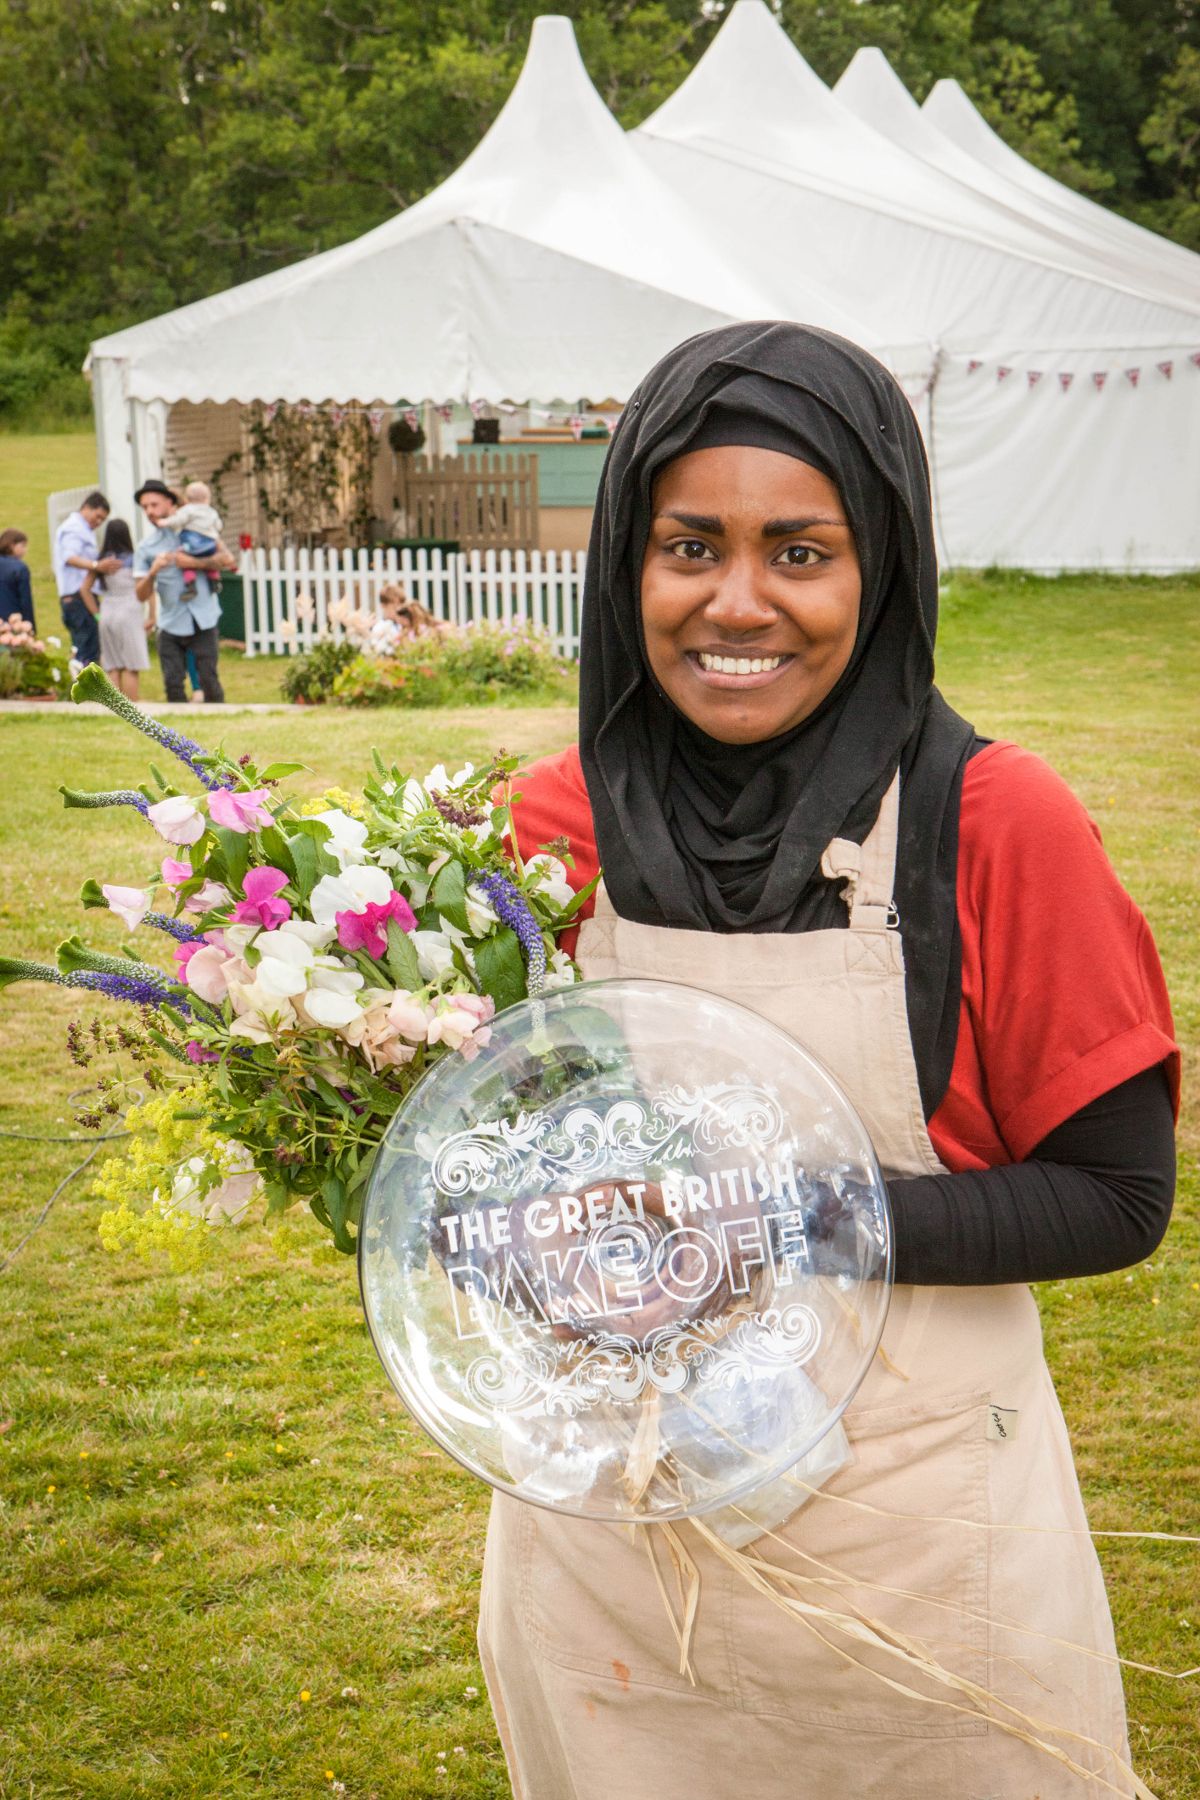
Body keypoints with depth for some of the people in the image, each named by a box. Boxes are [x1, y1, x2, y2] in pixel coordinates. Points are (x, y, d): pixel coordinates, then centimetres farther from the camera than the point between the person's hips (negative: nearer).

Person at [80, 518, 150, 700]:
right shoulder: (133, 560, -6)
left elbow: (84, 589, 8)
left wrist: (96, 613, 12)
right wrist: (151, 617, -5)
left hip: (107, 616, 4)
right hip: (129, 616, -4)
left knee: (112, 668, 8)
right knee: (131, 668, -2)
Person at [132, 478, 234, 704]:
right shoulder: (145, 547, 7)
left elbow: (227, 559, -3)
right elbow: (142, 594, 1)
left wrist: (193, 563, -13)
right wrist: (153, 571, -17)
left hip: (204, 620, -2)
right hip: (171, 626, 2)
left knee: (209, 680, -4)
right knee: (173, 685, -2)